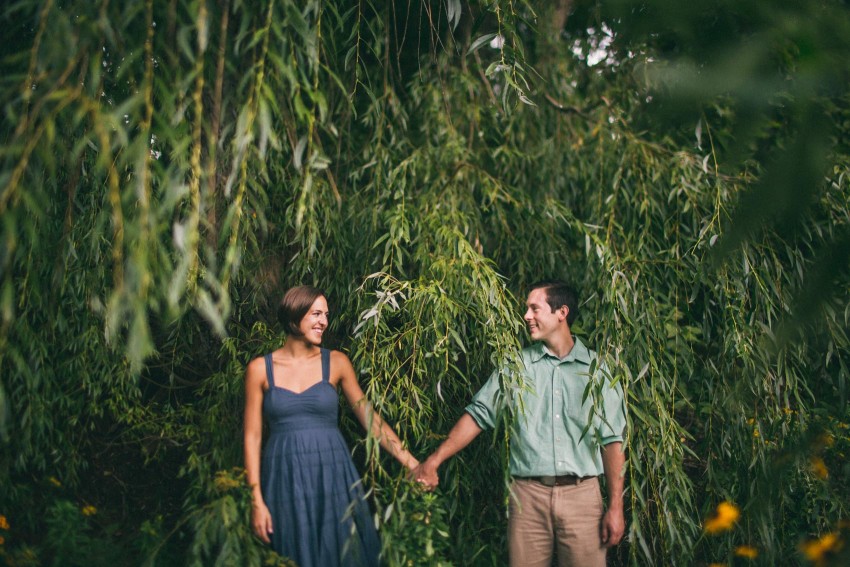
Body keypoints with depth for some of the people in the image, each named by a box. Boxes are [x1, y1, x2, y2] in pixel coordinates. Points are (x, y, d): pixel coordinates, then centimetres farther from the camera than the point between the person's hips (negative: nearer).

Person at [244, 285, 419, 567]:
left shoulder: (336, 363, 3)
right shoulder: (260, 369, 0)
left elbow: (370, 418, 2)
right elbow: (252, 436, 0)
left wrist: (410, 461, -7)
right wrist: (257, 501, -5)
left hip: (332, 475, 1)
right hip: (285, 479, -1)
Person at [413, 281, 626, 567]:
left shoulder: (597, 369, 5)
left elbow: (612, 439, 3)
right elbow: (478, 414, 2)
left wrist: (616, 506, -3)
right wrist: (433, 460, -8)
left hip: (581, 493, 0)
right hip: (528, 493, 1)